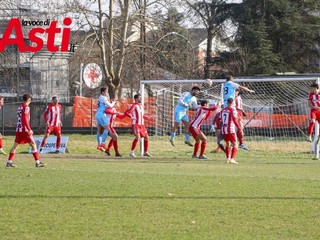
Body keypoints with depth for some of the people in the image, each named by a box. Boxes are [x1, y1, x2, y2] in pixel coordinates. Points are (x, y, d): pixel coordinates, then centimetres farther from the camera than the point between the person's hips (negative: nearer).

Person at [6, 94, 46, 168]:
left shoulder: (20, 107, 17)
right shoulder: (26, 107, -10)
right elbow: (25, 119, -19)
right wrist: (29, 130, -19)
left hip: (18, 129, 8)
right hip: (24, 129, -8)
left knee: (15, 146, 8)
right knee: (33, 145, -2)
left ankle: (9, 162, 5)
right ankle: (37, 162, -2)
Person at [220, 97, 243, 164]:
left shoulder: (223, 110, 11)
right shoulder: (232, 110, -9)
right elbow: (235, 120, -19)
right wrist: (240, 129, -16)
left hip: (224, 129, 6)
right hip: (231, 130, -6)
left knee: (228, 144, 21)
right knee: (235, 145, -1)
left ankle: (227, 158, 18)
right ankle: (232, 159, -14)